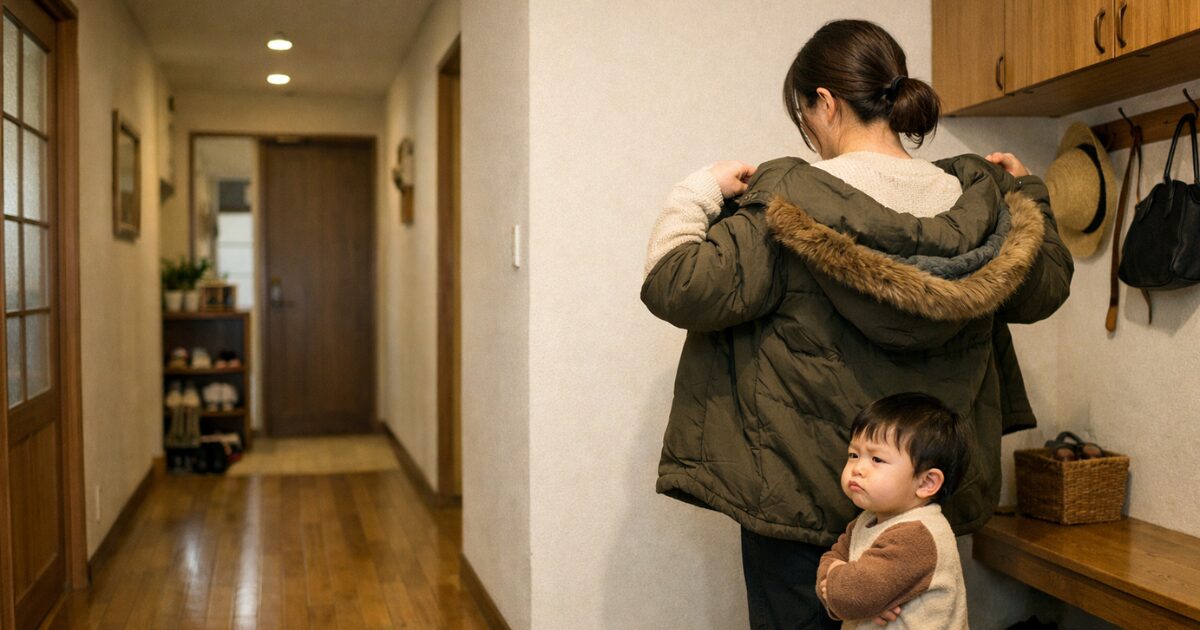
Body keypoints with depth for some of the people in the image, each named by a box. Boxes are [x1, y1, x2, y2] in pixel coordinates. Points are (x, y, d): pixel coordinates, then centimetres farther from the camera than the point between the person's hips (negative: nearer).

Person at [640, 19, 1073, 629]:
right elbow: (1044, 289, 14)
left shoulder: (791, 202, -19)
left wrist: (700, 191, -8)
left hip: (797, 493, -5)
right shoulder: (976, 201, -3)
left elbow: (675, 288, -21)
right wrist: (1026, 191, 26)